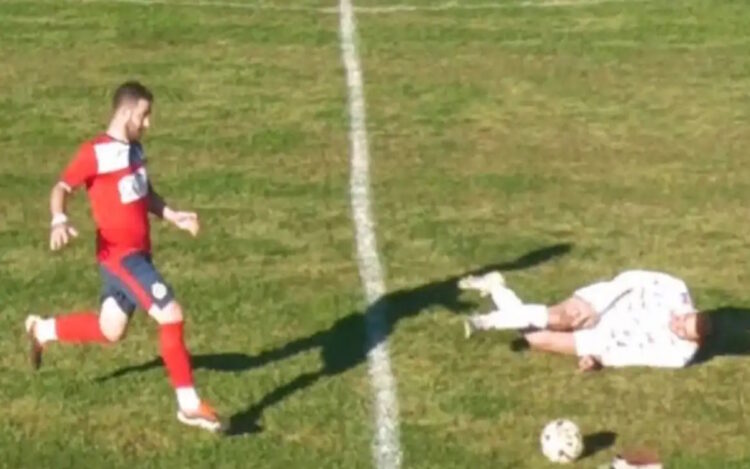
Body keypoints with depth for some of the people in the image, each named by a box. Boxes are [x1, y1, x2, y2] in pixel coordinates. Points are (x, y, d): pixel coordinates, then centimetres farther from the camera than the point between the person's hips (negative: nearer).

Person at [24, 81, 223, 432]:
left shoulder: (135, 150, 9)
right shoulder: (96, 152, -16)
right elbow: (62, 188, -17)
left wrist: (174, 217, 7)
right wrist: (59, 220, -36)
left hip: (138, 253, 9)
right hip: (120, 256, -9)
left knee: (110, 331, 20)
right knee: (171, 316, -15)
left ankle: (41, 330, 44)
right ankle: (189, 405, -5)